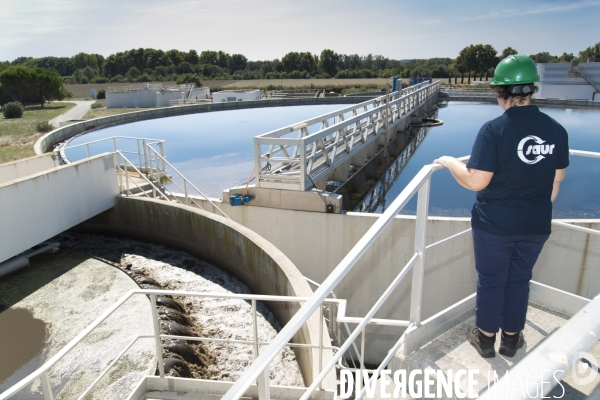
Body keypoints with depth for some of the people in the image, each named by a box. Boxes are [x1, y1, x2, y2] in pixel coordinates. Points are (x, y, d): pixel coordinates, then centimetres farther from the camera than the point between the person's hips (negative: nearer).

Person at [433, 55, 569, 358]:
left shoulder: (494, 129, -20)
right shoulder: (556, 130, -4)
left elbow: (476, 181, -22)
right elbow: (556, 182, 6)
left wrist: (450, 162, -4)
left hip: (495, 224, -4)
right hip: (537, 225, 5)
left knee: (491, 280, 13)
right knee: (519, 279, 20)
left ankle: (486, 337, 31)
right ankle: (511, 338, 36)